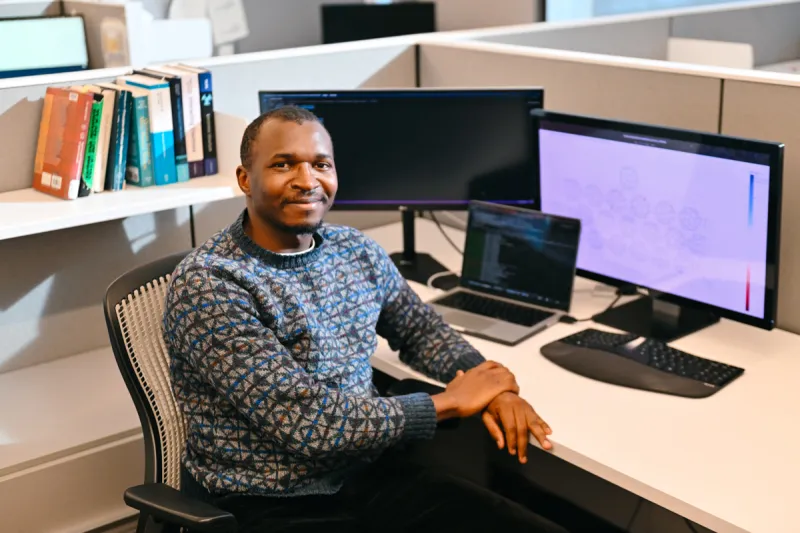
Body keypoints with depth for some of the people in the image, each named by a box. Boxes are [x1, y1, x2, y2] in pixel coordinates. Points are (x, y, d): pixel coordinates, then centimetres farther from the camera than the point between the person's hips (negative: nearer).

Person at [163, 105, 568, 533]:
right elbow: (305, 422, -22)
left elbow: (420, 329, 20)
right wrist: (449, 402, -13)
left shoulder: (357, 251, 4)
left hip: (369, 473, 6)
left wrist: (484, 380, 0)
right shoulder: (207, 285, -17)